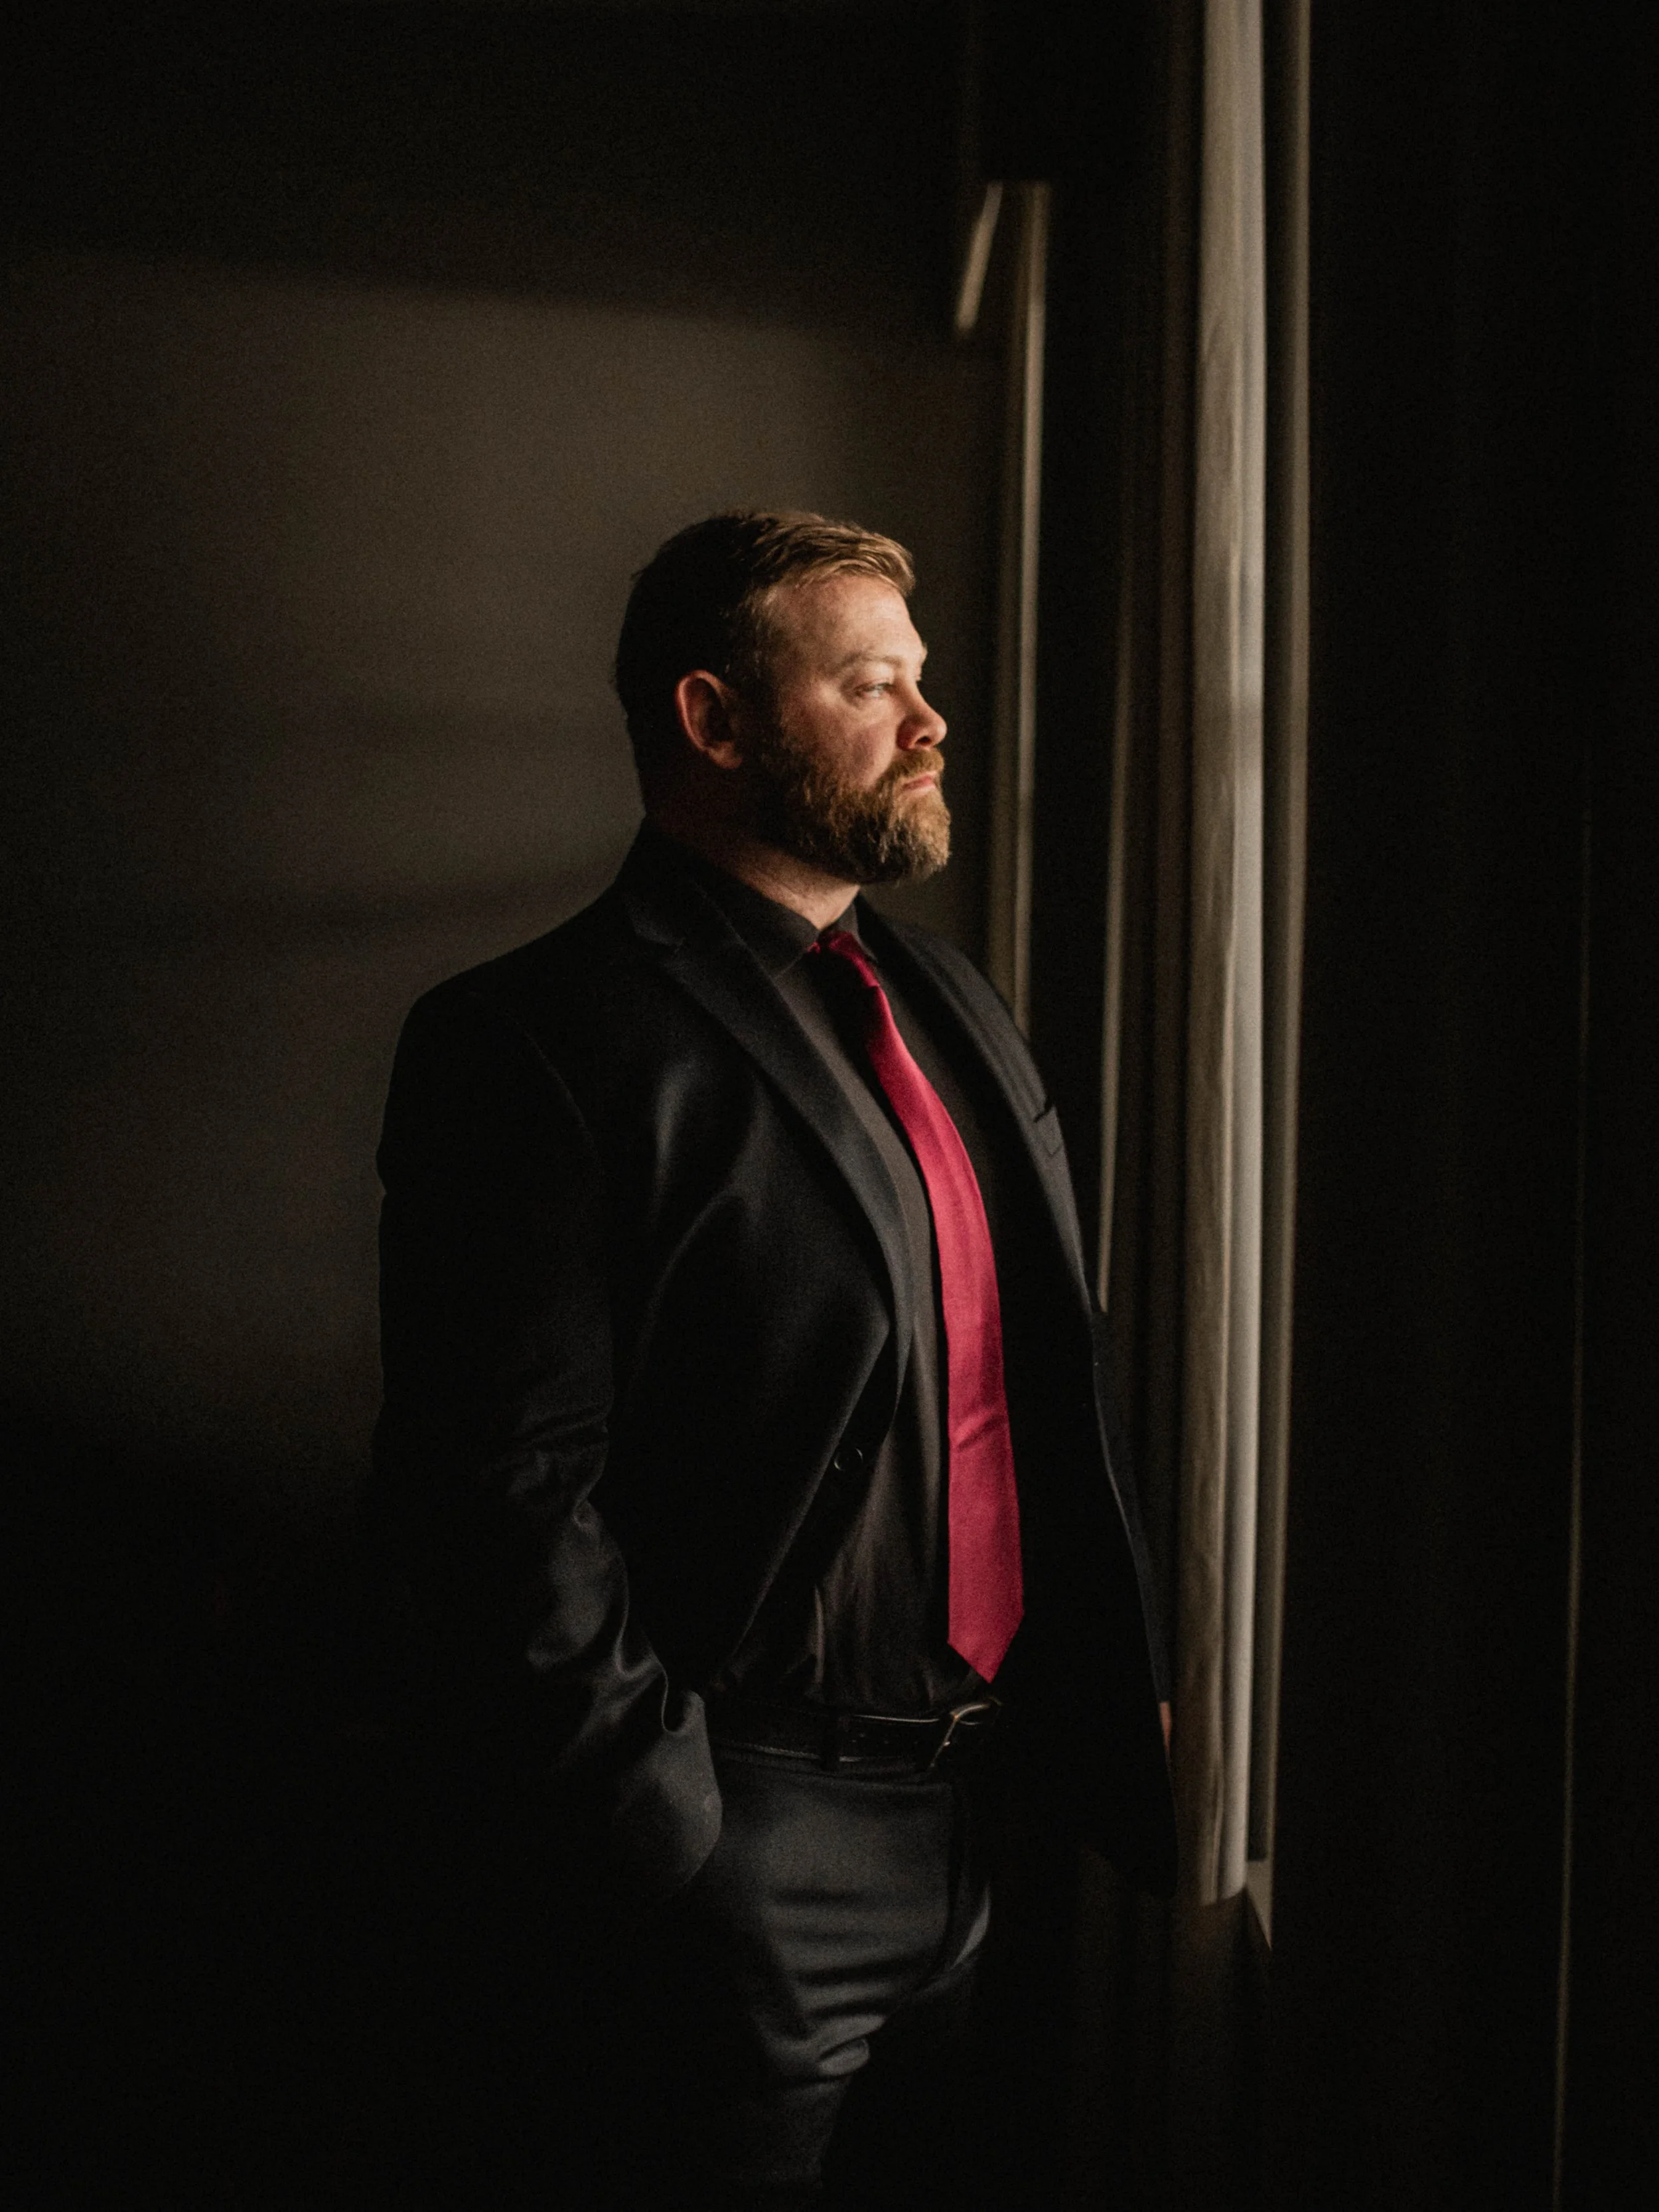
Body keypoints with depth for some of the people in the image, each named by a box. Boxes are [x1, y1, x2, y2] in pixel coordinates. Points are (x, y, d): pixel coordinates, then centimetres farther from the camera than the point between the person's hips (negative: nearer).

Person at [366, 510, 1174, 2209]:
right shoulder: (543, 1044, -14)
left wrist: (1118, 1674, 12)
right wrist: (664, 1854, -18)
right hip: (758, 1841, -8)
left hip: (981, 1802, 8)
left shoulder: (945, 998, 12)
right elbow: (505, 1499, -19)